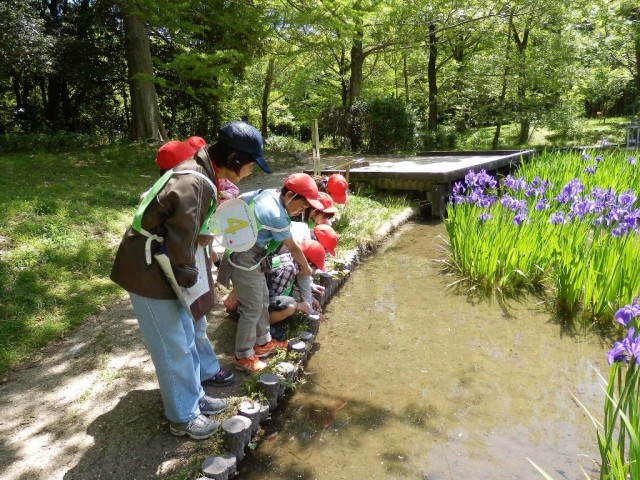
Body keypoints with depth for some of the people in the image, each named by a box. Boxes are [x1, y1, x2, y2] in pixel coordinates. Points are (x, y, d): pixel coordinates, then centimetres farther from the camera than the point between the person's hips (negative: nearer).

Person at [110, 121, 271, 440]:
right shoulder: (192, 185, -29)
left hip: (162, 266, 10)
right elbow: (181, 240, -25)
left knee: (186, 338, 21)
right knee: (174, 348, 5)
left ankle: (193, 396, 39)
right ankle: (183, 416, 24)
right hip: (147, 272, -10)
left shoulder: (201, 174, 3)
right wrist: (188, 276, -10)